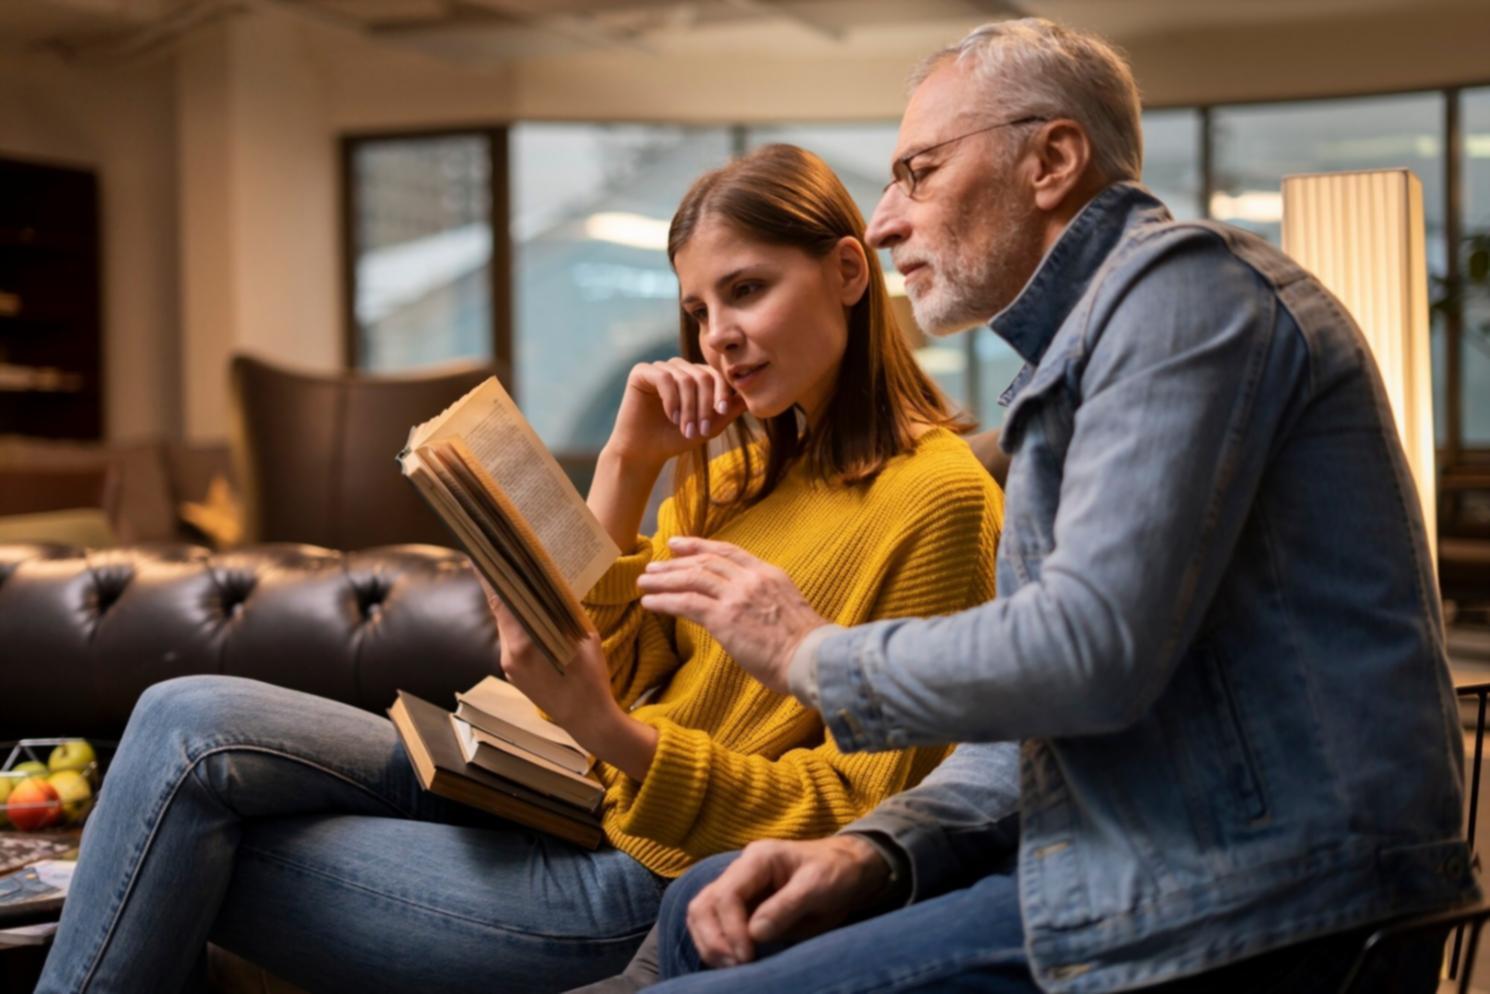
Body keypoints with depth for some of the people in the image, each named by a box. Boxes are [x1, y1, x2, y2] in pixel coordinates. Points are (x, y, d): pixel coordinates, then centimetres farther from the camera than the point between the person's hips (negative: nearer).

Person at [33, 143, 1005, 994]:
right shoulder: (738, 467, 15)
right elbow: (610, 668, 9)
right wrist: (627, 464, -1)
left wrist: (611, 732, -25)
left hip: (648, 882, -8)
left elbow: (854, 812, -13)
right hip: (574, 806, 8)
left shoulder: (938, 494, -11)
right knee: (191, 721, -9)